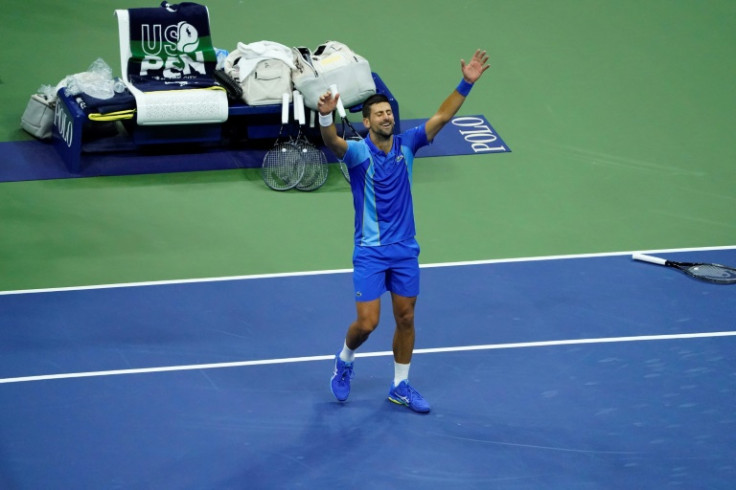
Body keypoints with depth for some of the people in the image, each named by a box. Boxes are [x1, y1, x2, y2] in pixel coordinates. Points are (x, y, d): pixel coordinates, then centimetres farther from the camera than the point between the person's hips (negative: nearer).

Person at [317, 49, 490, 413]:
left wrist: (466, 84, -16)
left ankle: (401, 387, 24)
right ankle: (345, 360, 26)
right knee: (367, 323, -7)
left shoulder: (406, 145, 0)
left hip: (405, 250, 5)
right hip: (370, 252, -5)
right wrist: (325, 116, -56)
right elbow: (332, 142, -34)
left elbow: (442, 117, -4)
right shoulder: (358, 151, -13)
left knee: (406, 319, 10)